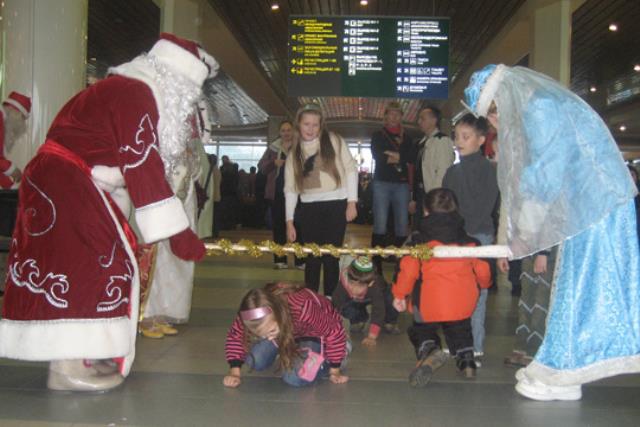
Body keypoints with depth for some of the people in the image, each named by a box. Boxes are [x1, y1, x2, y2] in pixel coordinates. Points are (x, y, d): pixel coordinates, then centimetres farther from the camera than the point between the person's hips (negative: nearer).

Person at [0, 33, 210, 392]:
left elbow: (136, 161, 17)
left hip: (64, 184, 10)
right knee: (95, 264, -11)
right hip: (67, 184, -10)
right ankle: (68, 367, -7)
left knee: (77, 264, 12)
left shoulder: (127, 90, 15)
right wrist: (177, 231, -23)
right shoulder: (136, 94, -17)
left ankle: (72, 358, 19)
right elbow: (142, 167, -23)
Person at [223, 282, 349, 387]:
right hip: (288, 329, 5)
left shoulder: (302, 309, -45)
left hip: (314, 333, -4)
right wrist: (234, 373, -17)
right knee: (255, 362, -15)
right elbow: (234, 336, -10)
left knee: (295, 377, -25)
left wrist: (334, 372, -20)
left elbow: (335, 332, -31)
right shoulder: (253, 316, -31)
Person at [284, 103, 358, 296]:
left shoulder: (334, 141, 1)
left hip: (336, 205, -2)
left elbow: (351, 170, 0)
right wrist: (289, 221, 7)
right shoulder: (294, 152, 11)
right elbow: (290, 188, 11)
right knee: (312, 256, 4)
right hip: (309, 208, 3)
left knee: (331, 255, -2)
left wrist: (352, 202, -6)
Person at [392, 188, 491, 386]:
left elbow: (409, 268, -9)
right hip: (463, 302, 4)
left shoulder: (420, 239, -1)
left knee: (421, 330, 18)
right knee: (460, 330, 32)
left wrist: (399, 294, 2)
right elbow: (482, 269, 15)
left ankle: (428, 350, -12)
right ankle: (466, 359, 16)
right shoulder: (468, 240, 11)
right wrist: (483, 284, 38)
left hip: (430, 303, -4)